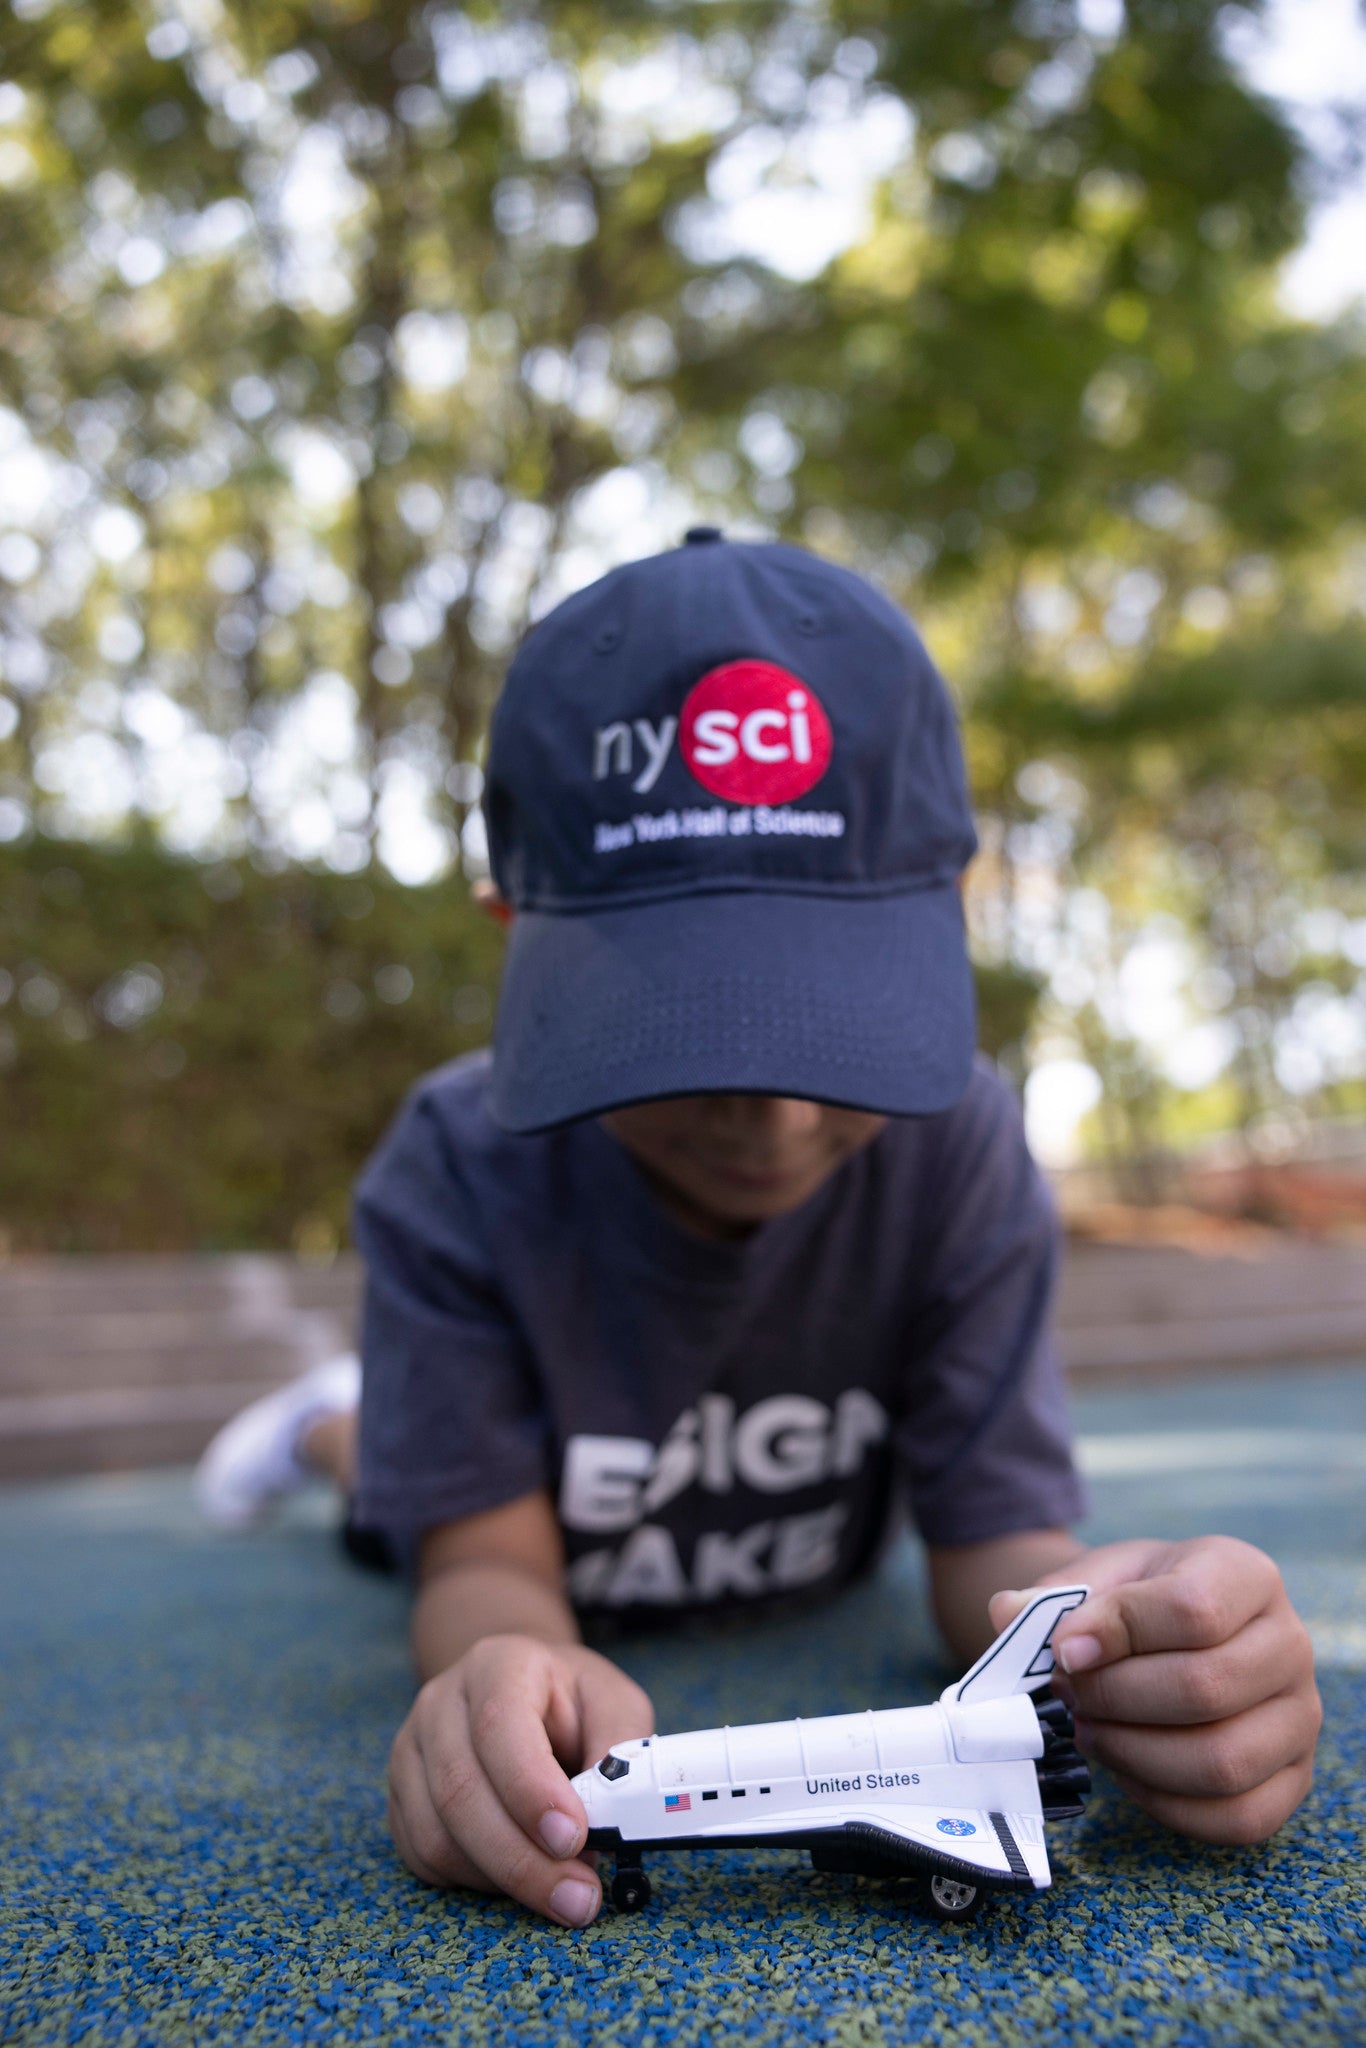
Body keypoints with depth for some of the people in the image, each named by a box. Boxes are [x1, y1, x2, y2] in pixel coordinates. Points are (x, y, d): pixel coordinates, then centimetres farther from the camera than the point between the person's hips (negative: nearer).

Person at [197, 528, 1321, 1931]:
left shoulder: (961, 1148, -31)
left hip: (798, 1628, 3)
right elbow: (489, 1556, -33)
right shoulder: (457, 1173, -35)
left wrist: (1096, 1621, -54)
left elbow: (994, 1537, -30)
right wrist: (499, 1665, -58)